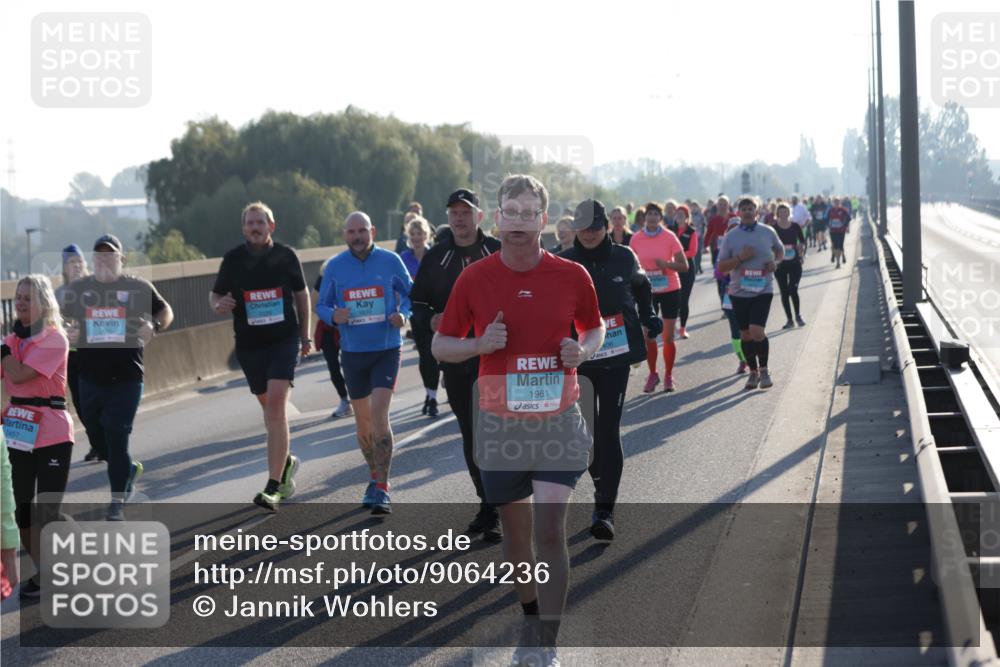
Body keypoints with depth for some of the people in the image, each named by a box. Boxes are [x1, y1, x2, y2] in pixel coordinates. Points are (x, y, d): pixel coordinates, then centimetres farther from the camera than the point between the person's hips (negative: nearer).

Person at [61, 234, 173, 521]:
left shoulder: (138, 287, 1)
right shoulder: (77, 289, 7)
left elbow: (165, 311, 11)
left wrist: (154, 326, -10)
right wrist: (67, 334, -7)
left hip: (126, 376, -3)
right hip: (90, 377, 3)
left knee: (116, 435, -9)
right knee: (97, 439, 11)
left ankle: (117, 502, 0)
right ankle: (129, 468, 41)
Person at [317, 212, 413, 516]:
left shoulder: (390, 261, -4)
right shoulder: (334, 266, 1)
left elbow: (409, 293, 8)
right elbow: (322, 305, 7)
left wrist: (403, 315, -13)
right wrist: (333, 316, -16)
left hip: (386, 350, -3)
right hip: (352, 351, 3)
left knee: (379, 415, -16)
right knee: (362, 420, 13)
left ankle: (381, 490, -13)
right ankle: (374, 478, 33)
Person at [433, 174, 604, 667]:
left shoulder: (572, 276, -2)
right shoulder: (474, 278, -2)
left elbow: (595, 327, 15)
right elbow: (441, 346, 5)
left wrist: (584, 350, -8)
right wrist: (480, 344, -15)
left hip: (558, 420, -1)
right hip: (500, 422, 1)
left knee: (550, 530, -12)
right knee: (516, 532, 12)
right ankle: (530, 618, 34)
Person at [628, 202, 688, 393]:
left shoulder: (669, 237, -7)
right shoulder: (636, 239, -2)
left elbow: (684, 266, -7)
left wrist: (667, 264, -23)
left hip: (670, 290, -1)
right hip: (647, 291, 1)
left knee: (668, 337, 2)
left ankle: (668, 376, 14)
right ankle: (652, 375, 15)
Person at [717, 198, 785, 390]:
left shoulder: (768, 232, 3)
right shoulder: (730, 237, 1)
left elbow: (780, 250, 21)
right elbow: (721, 267, 0)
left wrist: (775, 262, 0)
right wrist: (740, 258, -15)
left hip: (763, 290, -2)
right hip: (739, 291, 2)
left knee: (757, 331, -15)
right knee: (746, 334, 8)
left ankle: (764, 370, 4)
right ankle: (753, 371, 25)